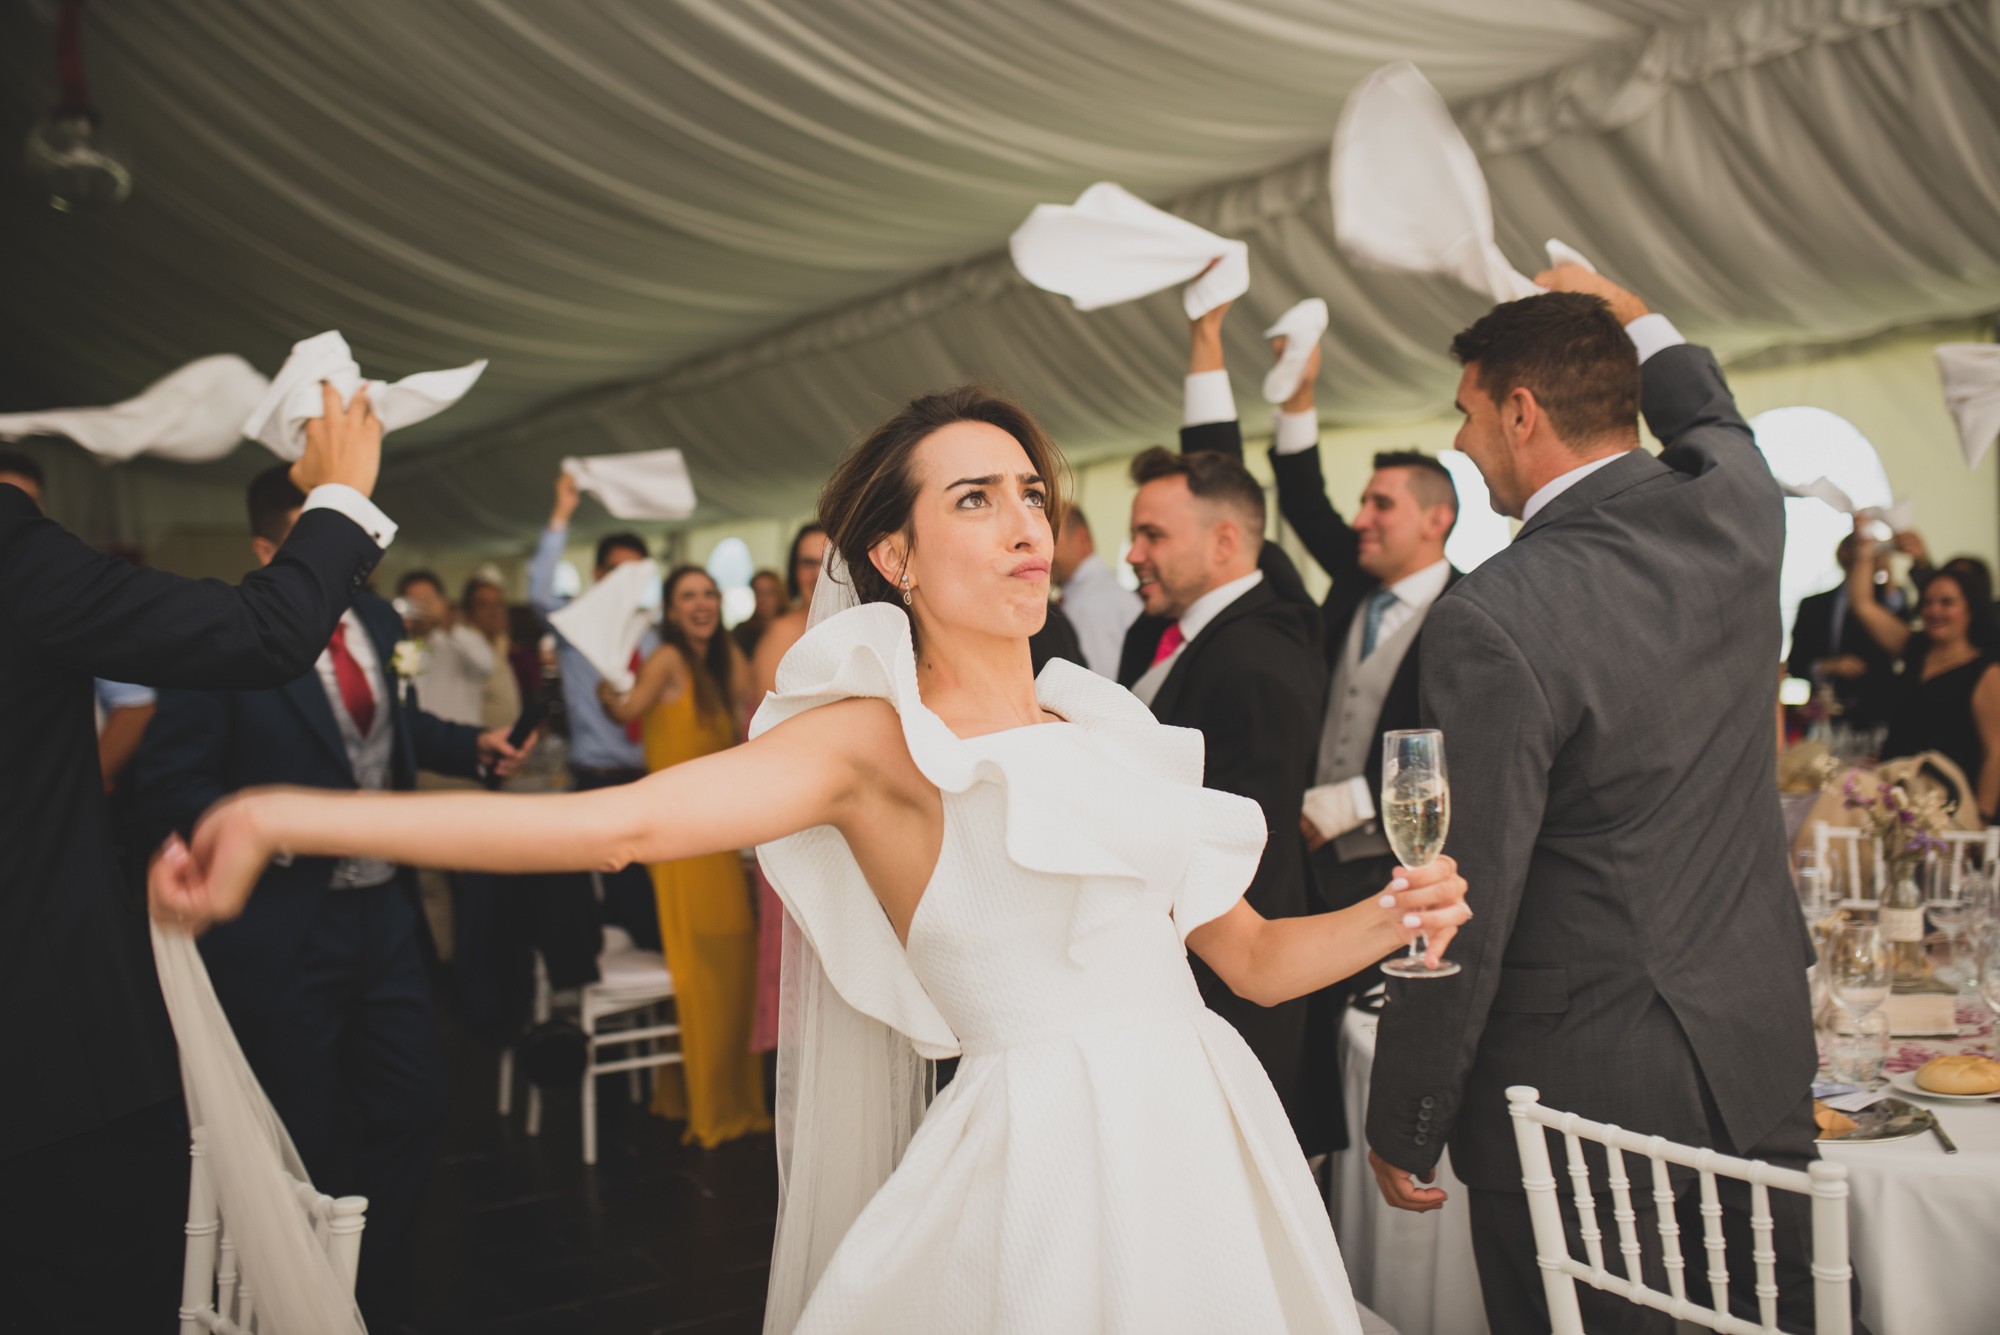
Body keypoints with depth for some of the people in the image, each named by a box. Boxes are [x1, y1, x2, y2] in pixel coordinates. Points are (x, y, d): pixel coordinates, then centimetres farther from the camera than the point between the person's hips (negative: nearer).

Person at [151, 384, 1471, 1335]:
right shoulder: (878, 738, -5)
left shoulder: (1109, 723, 13)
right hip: (1050, 1155, -6)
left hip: (1211, 1143, 6)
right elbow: (619, 820, -20)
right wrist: (279, 820, -26)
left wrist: (1390, 919, -3)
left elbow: (1253, 955, 16)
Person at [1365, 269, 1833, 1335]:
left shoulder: (1488, 620, -23)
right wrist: (1632, 318, 39)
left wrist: (1403, 1129, -8)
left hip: (1580, 1084, -6)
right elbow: (1709, 414, 24)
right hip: (1761, 1056, 7)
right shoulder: (1736, 504, -5)